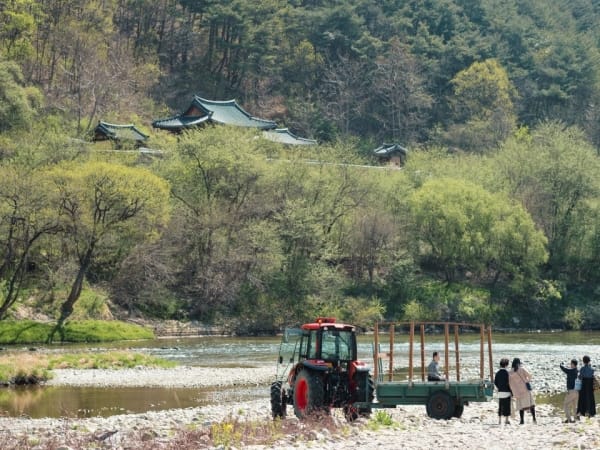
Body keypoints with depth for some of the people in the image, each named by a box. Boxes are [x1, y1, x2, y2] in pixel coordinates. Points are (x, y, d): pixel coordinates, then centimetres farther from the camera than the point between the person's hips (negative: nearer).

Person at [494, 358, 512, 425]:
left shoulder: (497, 373, 6)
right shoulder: (506, 373, -12)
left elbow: (495, 382, 8)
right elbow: (508, 383, -13)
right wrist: (511, 392, -6)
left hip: (500, 392, 6)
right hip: (506, 392, -6)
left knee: (500, 407, 10)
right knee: (507, 406, -1)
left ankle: (499, 420, 12)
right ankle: (506, 420, 0)